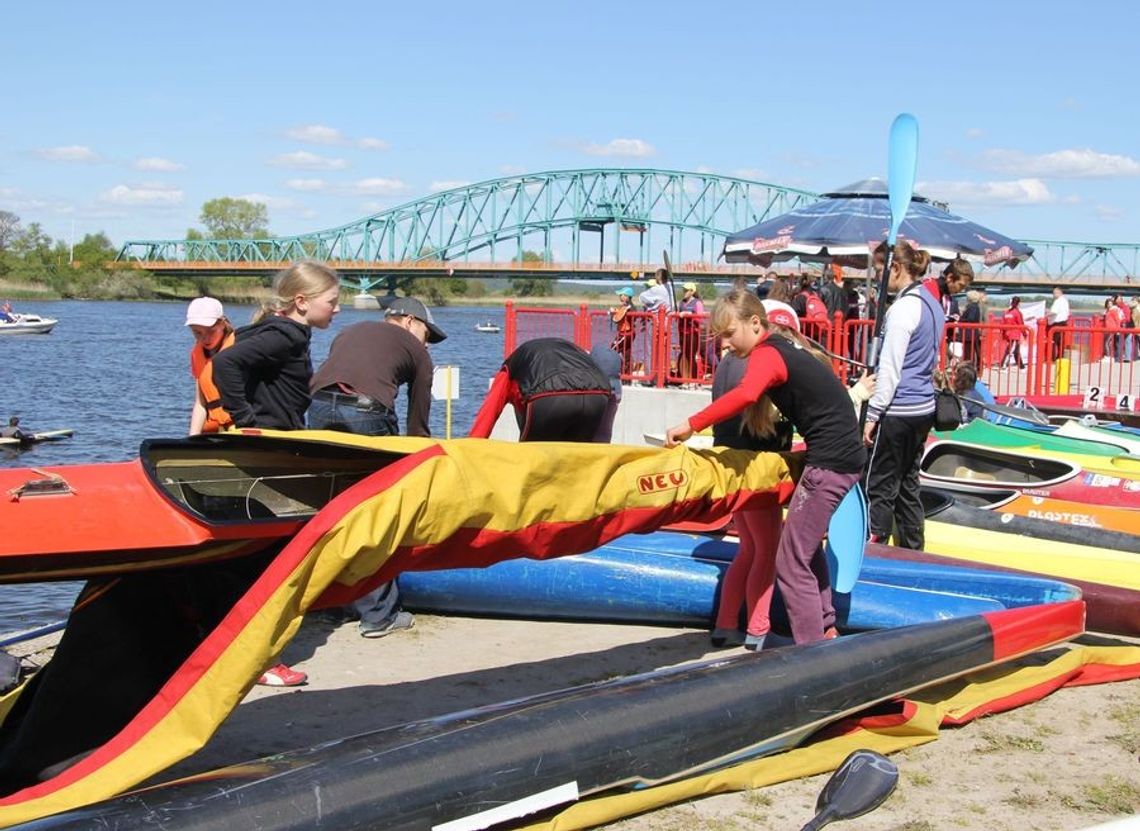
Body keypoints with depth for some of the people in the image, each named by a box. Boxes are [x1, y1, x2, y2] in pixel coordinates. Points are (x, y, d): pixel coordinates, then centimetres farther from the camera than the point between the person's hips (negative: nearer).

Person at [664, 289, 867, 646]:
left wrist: (691, 425, -37)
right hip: (846, 454, 10)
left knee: (792, 562, -6)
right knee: (807, 547, 25)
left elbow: (744, 394, -35)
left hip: (829, 462, -10)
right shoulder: (787, 345, 14)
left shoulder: (766, 354, -14)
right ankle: (825, 630, 35)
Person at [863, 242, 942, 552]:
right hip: (923, 408, 9)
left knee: (880, 486, -2)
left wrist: (873, 415, -14)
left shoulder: (903, 308, -16)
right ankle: (912, 549, 21)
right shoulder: (932, 304, 11)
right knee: (908, 483, 15)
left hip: (897, 410, -9)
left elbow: (890, 369, -17)